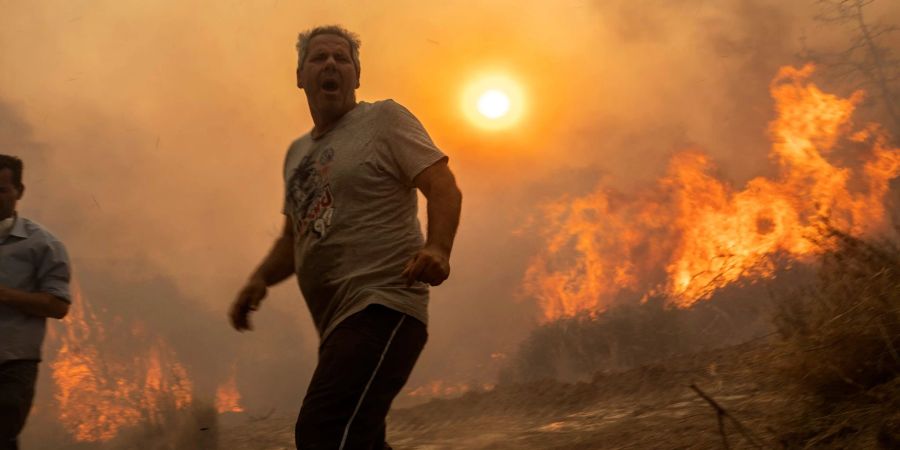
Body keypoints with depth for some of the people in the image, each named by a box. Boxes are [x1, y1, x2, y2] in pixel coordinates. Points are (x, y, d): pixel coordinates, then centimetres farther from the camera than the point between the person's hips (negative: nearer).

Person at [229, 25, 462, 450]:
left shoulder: (383, 119, 2)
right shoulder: (296, 153, 23)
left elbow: (443, 187, -8)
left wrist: (437, 248, -28)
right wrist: (259, 279, 9)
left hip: (382, 308, -9)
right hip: (337, 326, 9)